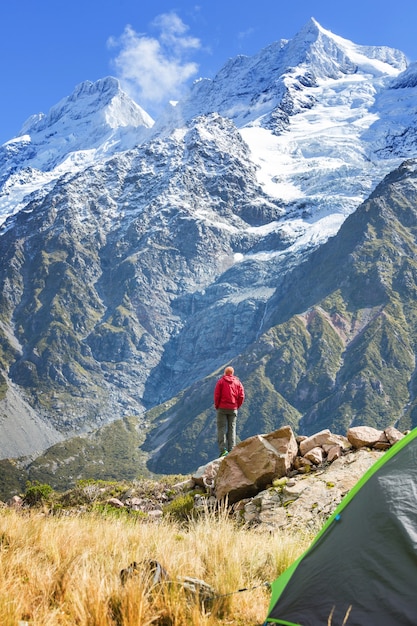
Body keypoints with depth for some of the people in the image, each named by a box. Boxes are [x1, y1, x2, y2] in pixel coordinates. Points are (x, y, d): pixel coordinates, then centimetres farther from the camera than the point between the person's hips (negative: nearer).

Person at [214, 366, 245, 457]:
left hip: (222, 408, -2)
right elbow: (241, 396, 0)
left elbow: (217, 395, -7)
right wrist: (237, 406, 10)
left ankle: (223, 449, -11)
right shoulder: (238, 382, 7)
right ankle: (231, 449, 2)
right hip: (233, 409, 2)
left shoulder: (221, 381, 0)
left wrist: (217, 405, 5)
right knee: (232, 429, 7)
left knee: (222, 428, -1)